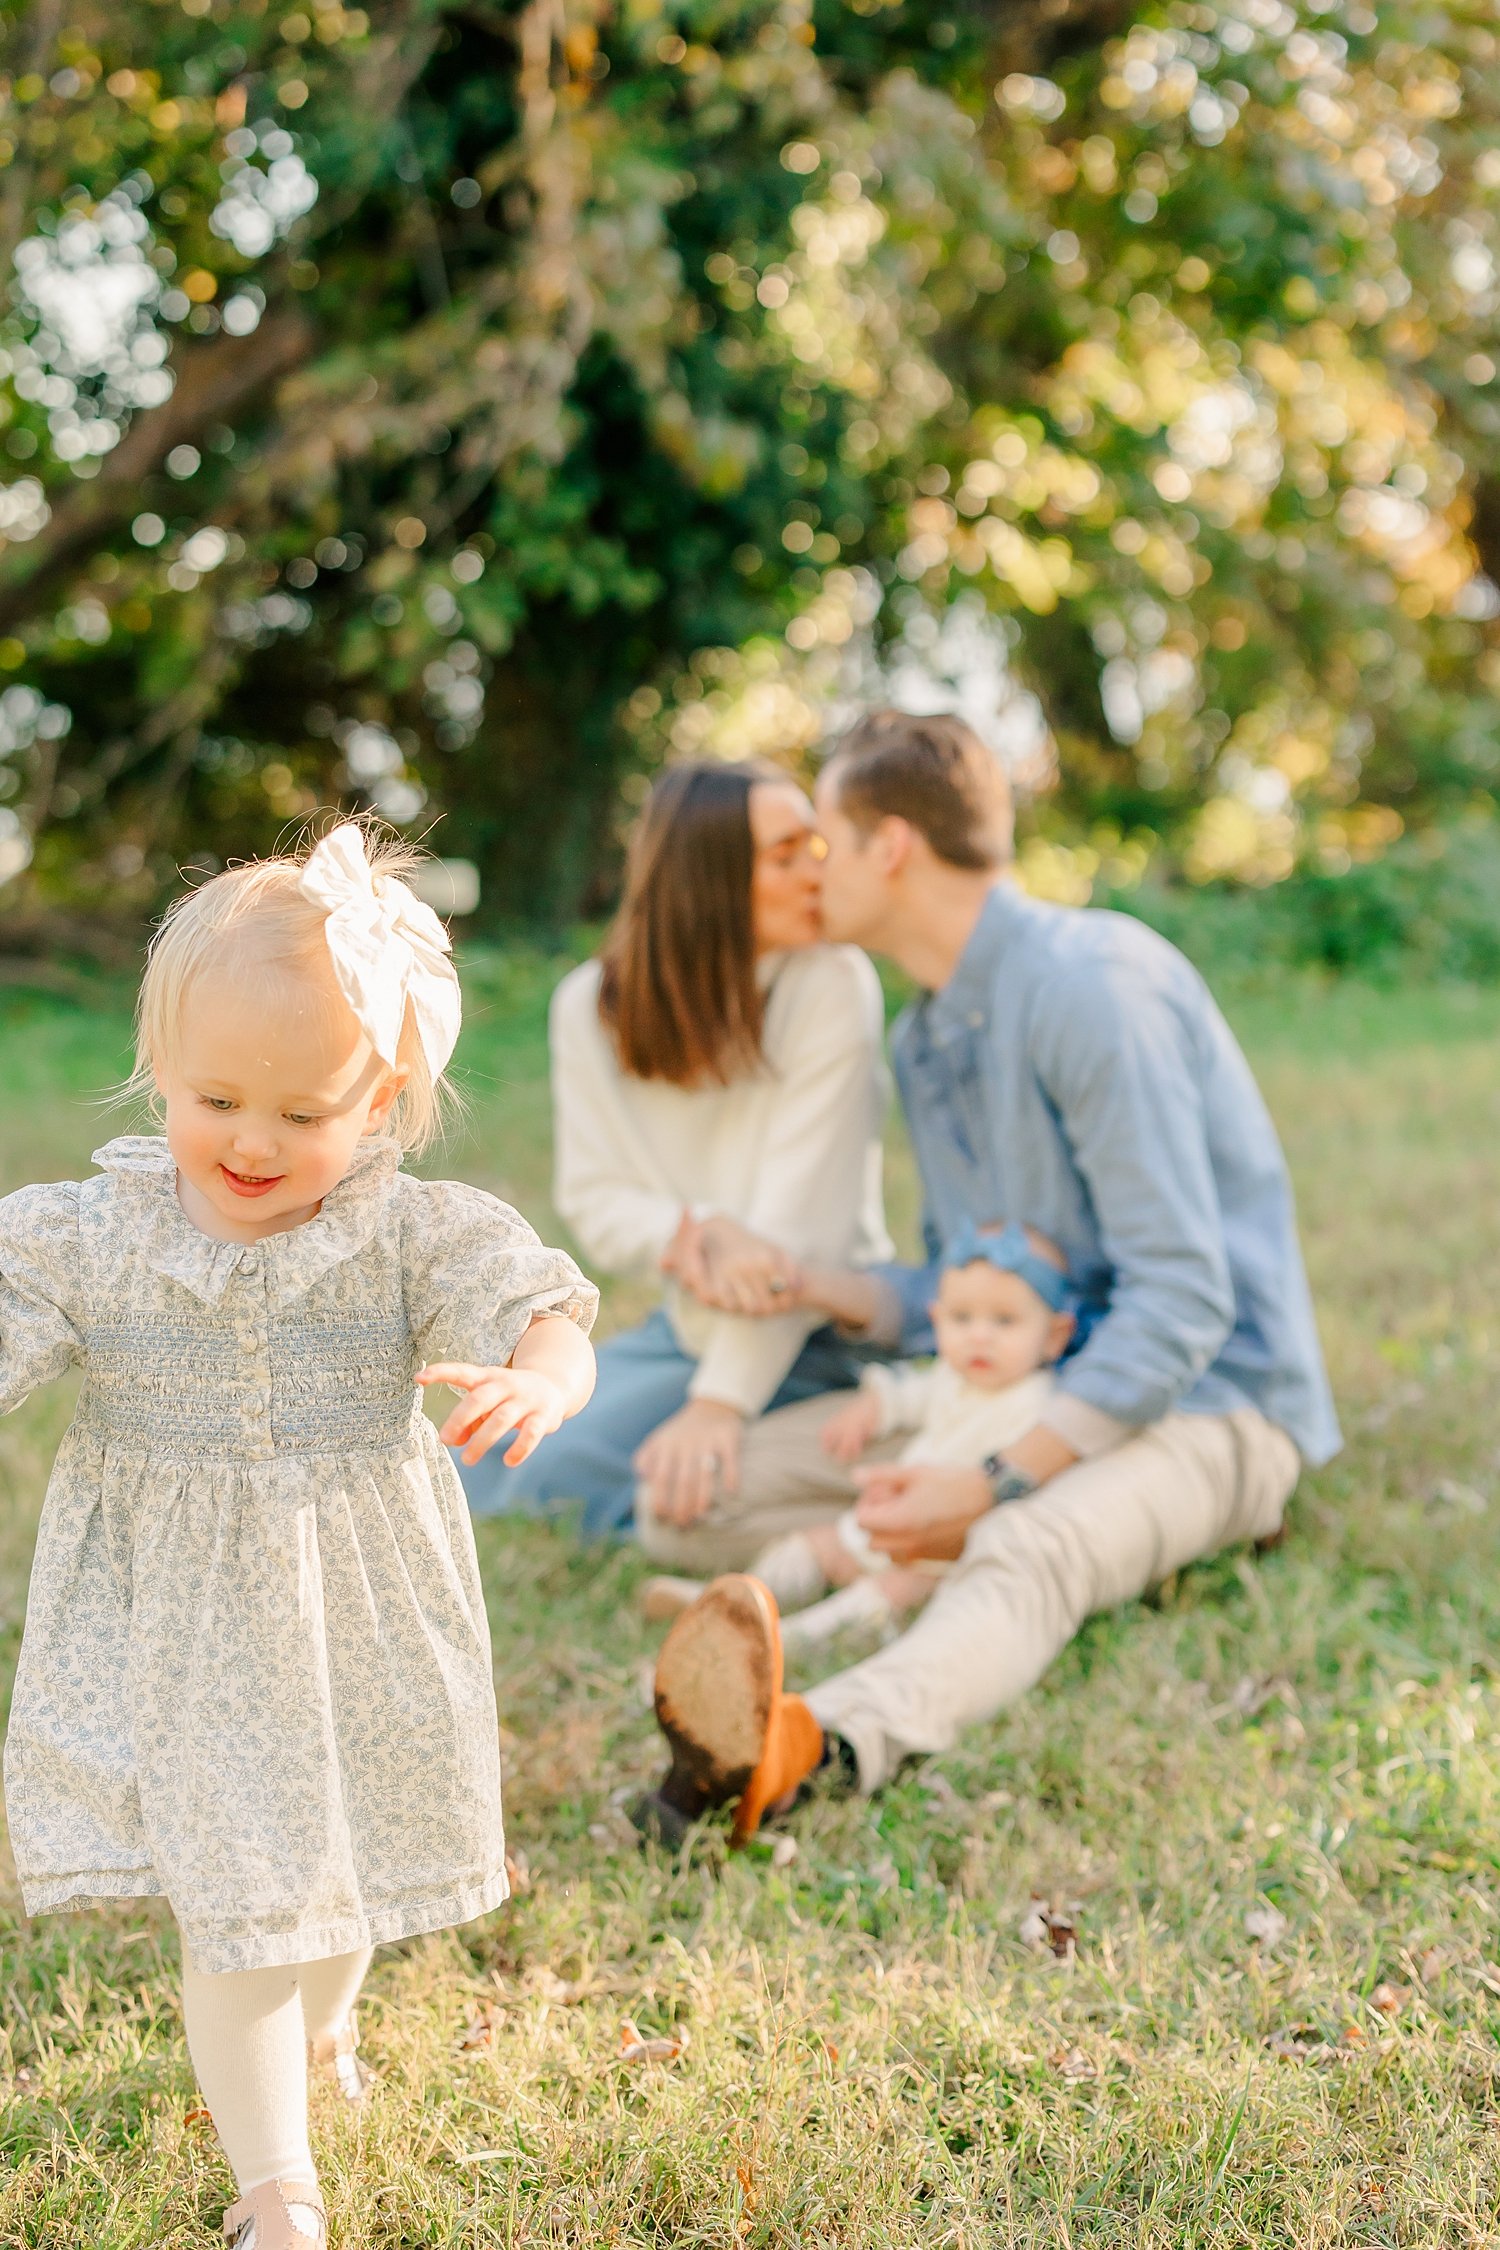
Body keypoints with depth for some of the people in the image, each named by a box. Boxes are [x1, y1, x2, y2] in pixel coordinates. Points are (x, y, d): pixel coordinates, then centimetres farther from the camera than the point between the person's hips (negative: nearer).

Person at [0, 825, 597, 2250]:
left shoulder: (415, 1236, -12)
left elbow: (541, 1317, -22)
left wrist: (537, 1378, -46)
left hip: (355, 1621, 1)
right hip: (178, 1623, -1)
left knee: (346, 1860, 22)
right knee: (231, 1901, 0)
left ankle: (319, 2023, 58)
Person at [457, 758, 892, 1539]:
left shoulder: (831, 984, -17)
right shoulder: (590, 1006, -3)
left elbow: (800, 1220, -22)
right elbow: (596, 1206, -6)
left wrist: (719, 1406, -29)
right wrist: (705, 1234, -29)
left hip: (810, 1338, -5)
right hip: (685, 1324, 5)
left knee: (556, 1473, -22)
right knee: (480, 1460, -4)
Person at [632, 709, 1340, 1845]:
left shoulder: (1091, 985, -18)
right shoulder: (926, 1031, 13)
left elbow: (1182, 1300, -23)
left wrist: (1002, 1487, -28)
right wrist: (796, 1285, -1)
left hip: (1198, 1401, -10)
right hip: (1025, 1385, 10)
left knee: (1027, 1553, -44)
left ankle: (814, 1741, -70)